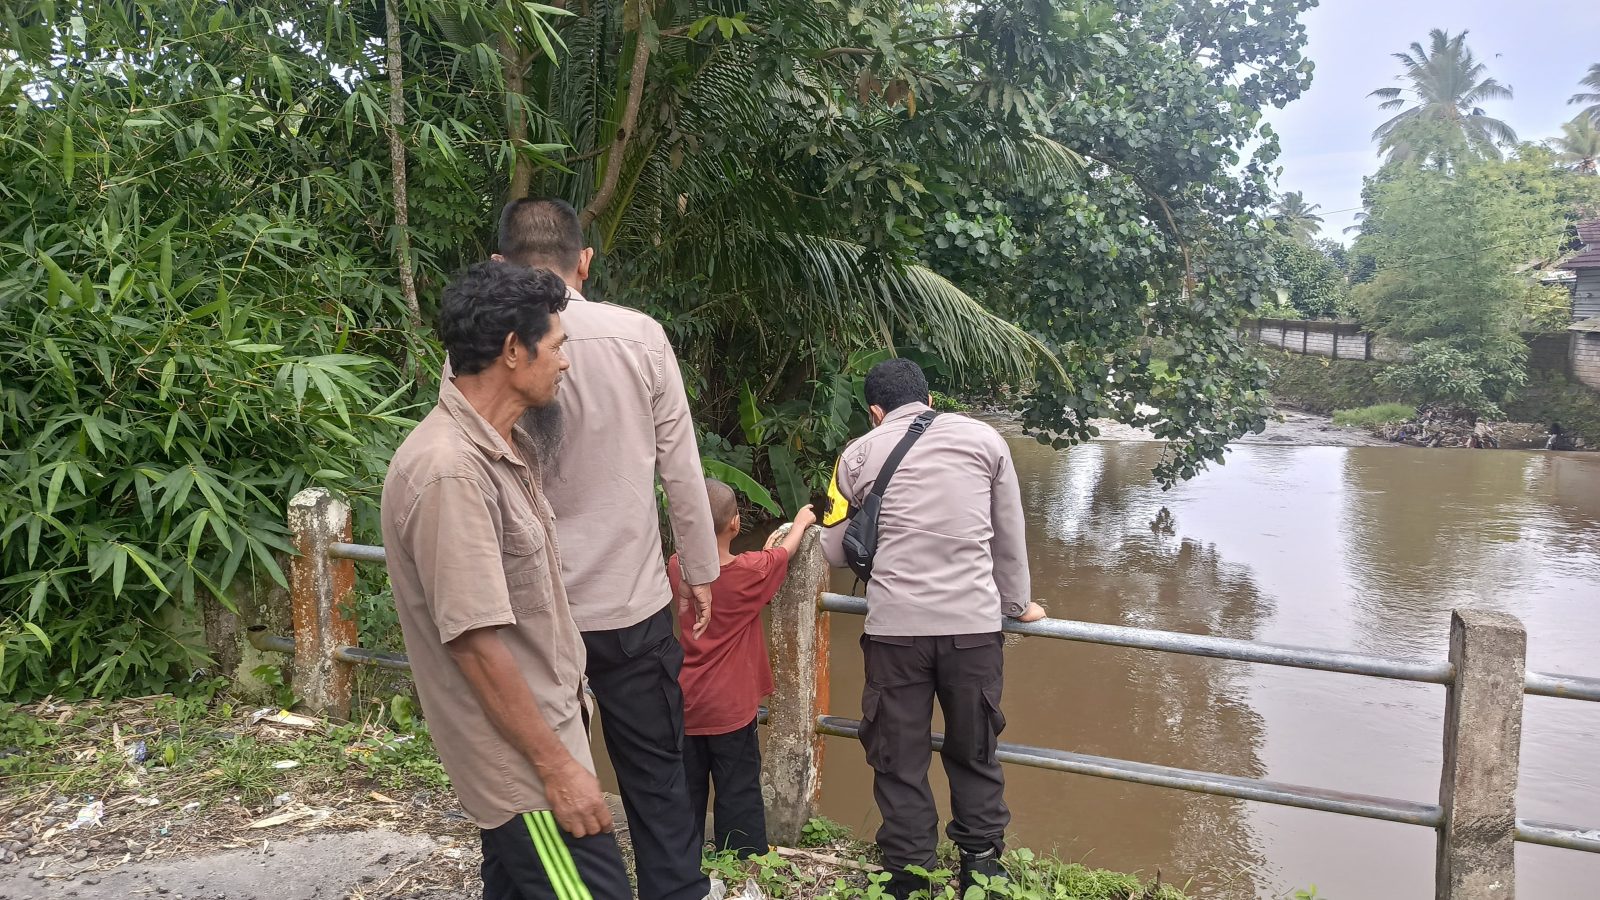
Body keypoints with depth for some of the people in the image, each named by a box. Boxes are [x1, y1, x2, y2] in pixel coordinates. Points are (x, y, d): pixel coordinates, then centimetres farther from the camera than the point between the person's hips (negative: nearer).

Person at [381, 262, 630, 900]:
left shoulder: (504, 446, 7)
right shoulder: (450, 472, -25)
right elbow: (475, 642, -25)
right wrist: (557, 765, -20)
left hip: (542, 723, 10)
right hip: (524, 761, -9)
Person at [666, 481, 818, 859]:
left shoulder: (676, 568, -5)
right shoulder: (751, 571, -15)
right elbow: (786, 551, 6)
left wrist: (766, 552, 22)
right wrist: (801, 521, 26)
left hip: (685, 705, 4)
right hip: (730, 710, -4)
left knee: (686, 797, 14)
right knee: (738, 799, 6)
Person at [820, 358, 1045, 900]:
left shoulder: (860, 453, 5)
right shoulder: (985, 439, 8)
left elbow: (834, 551, 8)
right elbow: (1009, 539, 13)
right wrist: (1016, 604, 27)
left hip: (895, 626, -1)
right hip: (974, 622, 1)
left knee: (899, 758, 10)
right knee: (974, 753, 16)